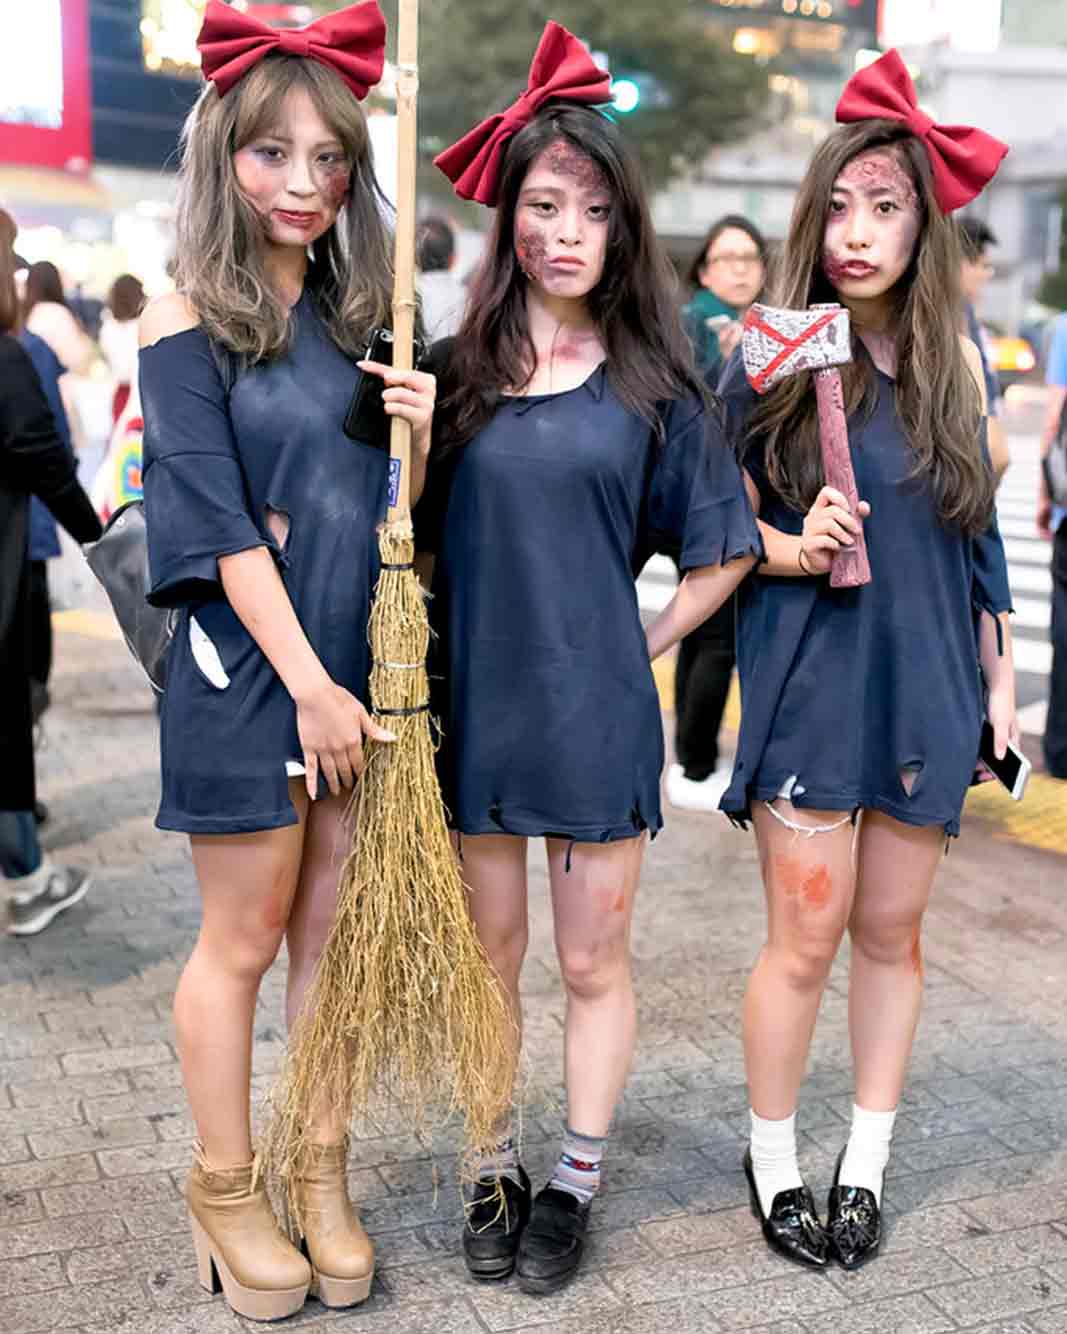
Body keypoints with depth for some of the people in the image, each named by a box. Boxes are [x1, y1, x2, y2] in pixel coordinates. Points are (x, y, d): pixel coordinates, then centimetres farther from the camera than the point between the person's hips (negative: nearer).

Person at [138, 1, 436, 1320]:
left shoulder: (358, 318, 8)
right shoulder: (185, 323, -7)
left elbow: (395, 512, 11)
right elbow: (223, 529, -13)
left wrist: (420, 434, -9)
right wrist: (308, 685, -16)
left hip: (360, 659, 5)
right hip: (248, 666, -5)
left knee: (331, 927, 12)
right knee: (243, 939, 7)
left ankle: (320, 1174, 26)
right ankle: (225, 1188, 24)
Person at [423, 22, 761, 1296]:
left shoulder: (652, 383, -1)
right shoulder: (454, 368, 2)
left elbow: (726, 549, 6)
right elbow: (413, 534, 7)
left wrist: (644, 645, 0)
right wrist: (448, 641, -7)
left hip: (597, 711, -1)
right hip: (475, 700, 1)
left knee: (594, 960, 9)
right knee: (489, 955, 13)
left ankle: (575, 1182, 26)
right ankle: (493, 1172, 29)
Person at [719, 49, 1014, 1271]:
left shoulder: (955, 365, 6)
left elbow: (976, 533, 12)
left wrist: (999, 673, 11)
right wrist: (790, 550, -17)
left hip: (926, 683, 3)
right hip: (807, 682, -3)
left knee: (892, 932, 9)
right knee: (806, 936, -1)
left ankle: (867, 1163, 24)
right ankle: (772, 1161, 19)